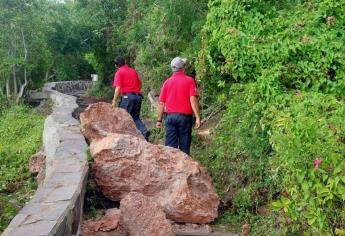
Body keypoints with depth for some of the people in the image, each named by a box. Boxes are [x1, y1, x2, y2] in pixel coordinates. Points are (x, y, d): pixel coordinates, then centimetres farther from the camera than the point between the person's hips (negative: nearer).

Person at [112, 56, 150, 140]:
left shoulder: (119, 72, -2)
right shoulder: (133, 71, 17)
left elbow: (118, 88, -11)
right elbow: (140, 84, 22)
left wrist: (114, 101, -10)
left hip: (127, 96, -6)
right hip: (138, 96, 6)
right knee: (135, 117, 14)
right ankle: (144, 131, -6)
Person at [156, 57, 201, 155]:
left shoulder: (167, 82, 5)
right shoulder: (189, 80, -3)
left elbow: (162, 103, 5)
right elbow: (193, 99, -13)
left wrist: (159, 120, 11)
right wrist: (198, 117, -13)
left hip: (170, 116, 2)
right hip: (185, 117, -2)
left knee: (170, 146, 5)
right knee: (184, 146, 7)